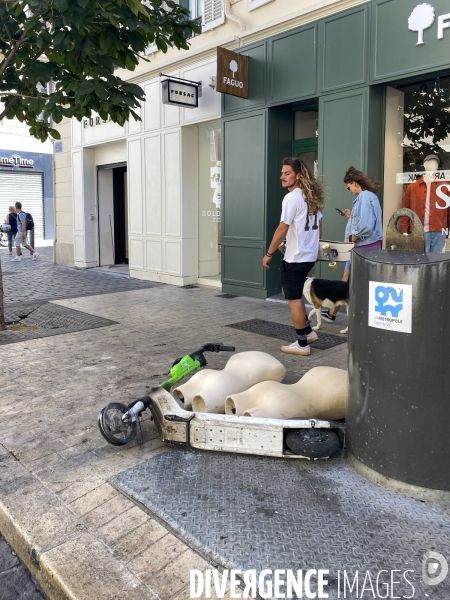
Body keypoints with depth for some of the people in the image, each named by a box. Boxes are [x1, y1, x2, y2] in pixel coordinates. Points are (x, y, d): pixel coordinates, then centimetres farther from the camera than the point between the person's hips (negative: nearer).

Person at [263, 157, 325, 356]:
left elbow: (282, 229, -19)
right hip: (309, 255, 9)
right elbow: (317, 226, 18)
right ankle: (308, 332, 25)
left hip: (295, 258, -9)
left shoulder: (291, 198, -16)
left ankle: (302, 344, 9)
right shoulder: (313, 197, 11)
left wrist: (268, 254, -12)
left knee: (294, 299, 1)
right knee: (293, 294, 22)